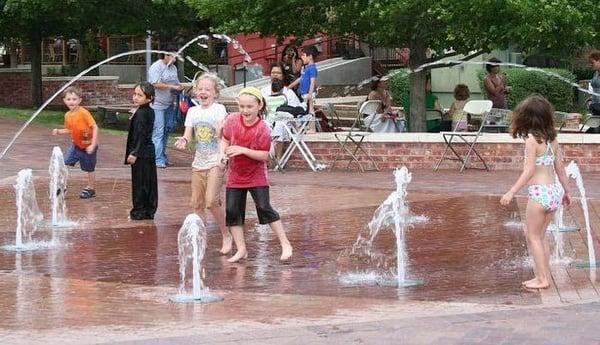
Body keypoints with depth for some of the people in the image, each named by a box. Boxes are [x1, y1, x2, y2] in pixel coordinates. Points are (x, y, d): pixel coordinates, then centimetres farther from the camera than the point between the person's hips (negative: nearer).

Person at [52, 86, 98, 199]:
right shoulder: (67, 115, -3)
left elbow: (95, 127, -23)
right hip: (75, 145, 6)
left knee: (89, 168, 10)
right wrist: (59, 131, -7)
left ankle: (91, 189, 29)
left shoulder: (83, 113, -24)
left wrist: (93, 145, -26)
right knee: (65, 164, -1)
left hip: (87, 146, -6)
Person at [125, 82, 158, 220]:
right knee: (150, 182, 12)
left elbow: (139, 135, -21)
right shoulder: (150, 112, 9)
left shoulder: (140, 114, -16)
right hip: (149, 151, 9)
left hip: (141, 153, -9)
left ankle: (138, 212, 4)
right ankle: (150, 211, 18)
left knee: (139, 183, -1)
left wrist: (134, 153, -22)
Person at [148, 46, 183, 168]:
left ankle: (163, 157, 19)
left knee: (166, 131, 11)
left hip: (169, 105, 8)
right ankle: (158, 160, -9)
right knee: (158, 132, -9)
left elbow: (176, 83, 26)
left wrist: (181, 87, 5)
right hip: (157, 104, -8)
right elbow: (156, 84, -21)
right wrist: (173, 87, -22)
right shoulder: (156, 67, -12)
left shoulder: (173, 67, 14)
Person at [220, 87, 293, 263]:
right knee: (232, 211, 3)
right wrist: (223, 152, -10)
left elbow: (264, 156, -19)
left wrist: (243, 150, -28)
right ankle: (241, 250, 13)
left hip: (256, 176, -5)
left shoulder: (262, 129, -18)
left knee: (264, 208, -8)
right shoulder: (232, 120, -6)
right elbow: (225, 139, 10)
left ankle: (285, 244, 1)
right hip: (235, 176, 5)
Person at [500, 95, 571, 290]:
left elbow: (530, 170, -17)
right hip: (555, 191, 7)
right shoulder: (552, 139, 9)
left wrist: (511, 192, -17)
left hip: (540, 192, -7)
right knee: (540, 236, 18)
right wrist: (566, 191, 25)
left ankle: (542, 279, 0)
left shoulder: (532, 140, -11)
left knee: (533, 236, 3)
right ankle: (544, 276, 19)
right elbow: (560, 168, 14)